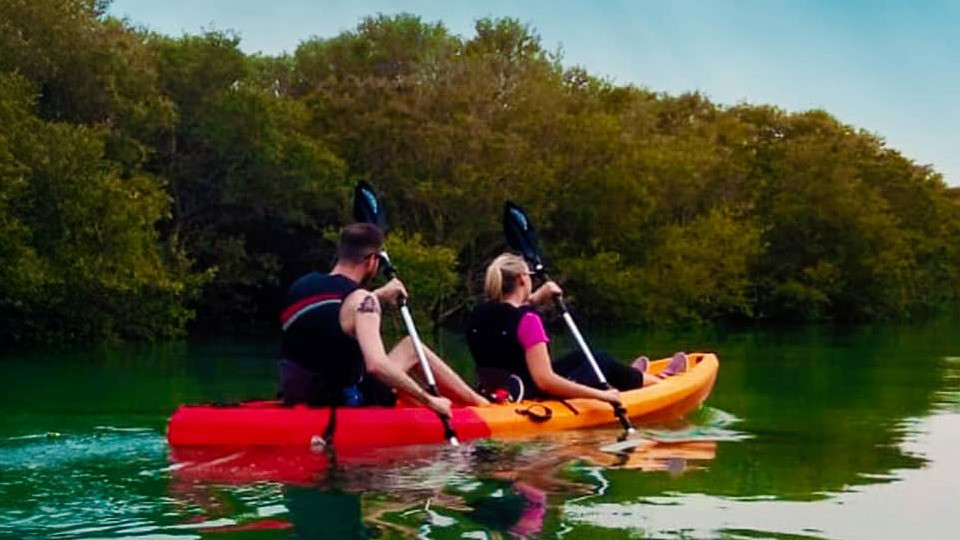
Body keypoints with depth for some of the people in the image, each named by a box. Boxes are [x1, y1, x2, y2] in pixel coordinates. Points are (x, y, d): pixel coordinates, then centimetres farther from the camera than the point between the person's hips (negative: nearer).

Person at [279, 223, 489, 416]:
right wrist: (429, 400, -21)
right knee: (412, 346, 10)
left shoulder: (301, 285, 4)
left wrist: (379, 295, 30)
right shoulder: (361, 301, -17)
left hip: (297, 402, 7)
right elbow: (376, 365, -30)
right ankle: (483, 404, 23)